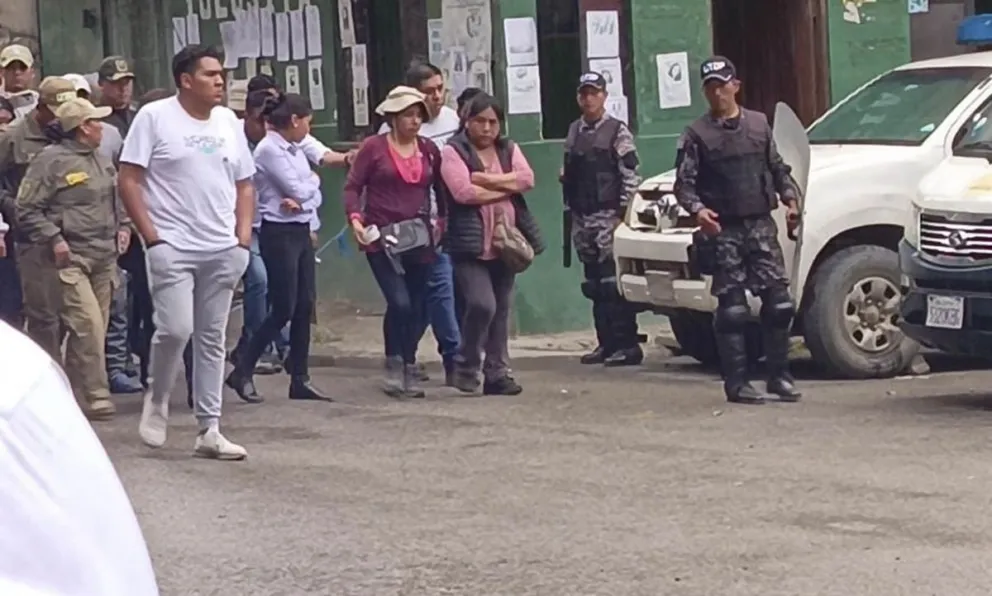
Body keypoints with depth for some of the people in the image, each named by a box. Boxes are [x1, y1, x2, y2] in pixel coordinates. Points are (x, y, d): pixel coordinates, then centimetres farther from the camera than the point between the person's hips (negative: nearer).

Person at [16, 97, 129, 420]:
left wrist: (123, 226, 14)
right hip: (71, 258, -8)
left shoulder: (102, 162, 18)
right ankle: (95, 396, -12)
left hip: (104, 259, 8)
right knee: (88, 325, -16)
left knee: (94, 329, 7)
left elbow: (119, 201, 32)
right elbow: (27, 209, -9)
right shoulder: (51, 161, -7)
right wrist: (53, 239, -16)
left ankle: (75, 393, 15)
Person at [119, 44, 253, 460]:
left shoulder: (228, 121, 11)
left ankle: (209, 430, 10)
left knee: (212, 339, 6)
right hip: (172, 247, -5)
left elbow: (244, 184, 17)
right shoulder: (154, 117, -5)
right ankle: (157, 398, 12)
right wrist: (152, 237, -12)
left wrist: (243, 237, 5)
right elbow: (129, 181, -7)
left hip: (222, 250, 5)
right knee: (175, 329, -16)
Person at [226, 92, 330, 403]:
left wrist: (302, 201, -13)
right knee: (283, 309, -8)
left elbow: (315, 194, 8)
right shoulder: (269, 150, -12)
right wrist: (313, 180, 4)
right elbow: (297, 189, -17)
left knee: (305, 307, 7)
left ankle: (300, 379, 13)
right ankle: (242, 373, 1)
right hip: (279, 233, -8)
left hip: (301, 231, 8)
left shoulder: (295, 150, 14)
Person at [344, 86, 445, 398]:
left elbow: (442, 189, 20)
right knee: (399, 302, -15)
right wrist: (355, 218, -16)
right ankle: (393, 363, 4)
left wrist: (444, 219, 7)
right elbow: (352, 187, -1)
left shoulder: (429, 150, 9)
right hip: (381, 238, -4)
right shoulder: (373, 147, -2)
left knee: (416, 307, 6)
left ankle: (409, 368, 19)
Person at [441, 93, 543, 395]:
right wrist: (506, 188, -8)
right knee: (482, 304, -17)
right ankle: (466, 366, 1)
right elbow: (463, 192, -18)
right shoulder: (453, 152, -3)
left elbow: (527, 178, -5)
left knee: (502, 308, 8)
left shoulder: (508, 149, 13)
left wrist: (485, 180, -14)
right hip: (471, 244, -6)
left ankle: (497, 373, 14)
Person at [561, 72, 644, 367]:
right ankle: (606, 343, 14)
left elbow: (631, 175, -8)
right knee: (594, 285, 9)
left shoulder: (617, 132, -5)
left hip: (609, 217, -7)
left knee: (614, 282, -10)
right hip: (582, 218, 7)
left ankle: (627, 345, -8)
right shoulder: (574, 132, 14)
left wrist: (624, 212, -13)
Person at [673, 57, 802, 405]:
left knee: (778, 302, 0)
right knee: (732, 308, -3)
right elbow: (683, 183, -3)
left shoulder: (759, 125, 14)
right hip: (724, 231, -3)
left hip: (762, 225, 3)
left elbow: (778, 168, 22)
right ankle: (736, 382, 1)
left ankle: (779, 375, 10)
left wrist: (790, 199, 6)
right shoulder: (697, 134, 2)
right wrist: (698, 209, -21)